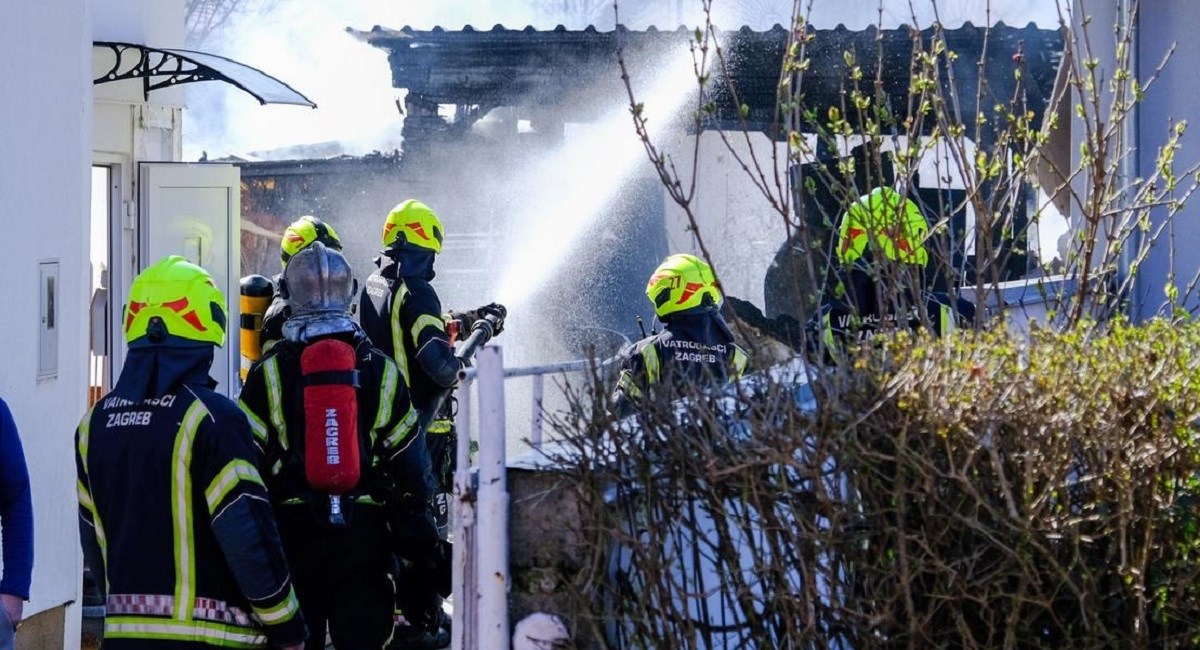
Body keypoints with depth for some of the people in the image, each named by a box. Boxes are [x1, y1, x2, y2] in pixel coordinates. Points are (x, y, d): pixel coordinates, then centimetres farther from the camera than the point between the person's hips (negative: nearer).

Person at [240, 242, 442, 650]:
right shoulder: (382, 371, 4)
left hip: (293, 529, -1)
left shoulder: (268, 374, -1)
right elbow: (411, 469, 5)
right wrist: (421, 552, 10)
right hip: (363, 535, 1)